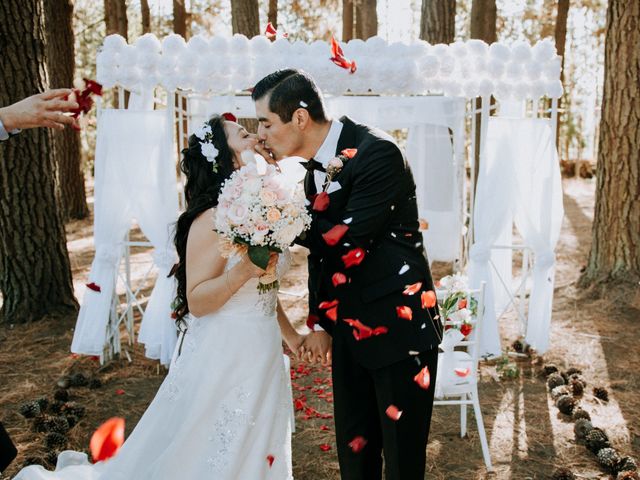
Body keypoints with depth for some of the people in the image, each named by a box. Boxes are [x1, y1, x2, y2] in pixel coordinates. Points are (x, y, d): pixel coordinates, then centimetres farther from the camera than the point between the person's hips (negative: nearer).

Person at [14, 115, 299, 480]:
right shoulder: (211, 220, -17)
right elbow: (196, 301, -18)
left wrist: (291, 335, 18)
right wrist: (243, 270, -30)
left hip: (263, 358, 8)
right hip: (224, 359, -8)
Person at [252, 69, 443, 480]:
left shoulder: (377, 153, -18)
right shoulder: (314, 164, 6)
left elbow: (345, 241, -24)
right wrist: (321, 322, 16)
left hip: (398, 326, -7)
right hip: (348, 329, 8)